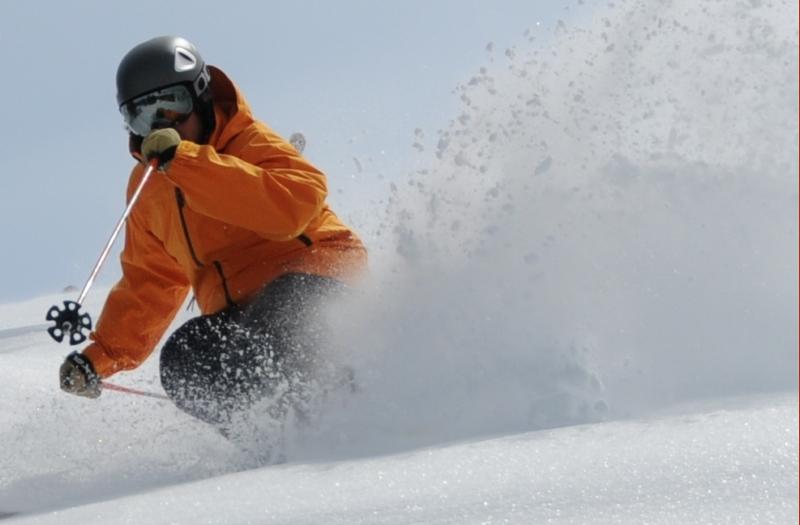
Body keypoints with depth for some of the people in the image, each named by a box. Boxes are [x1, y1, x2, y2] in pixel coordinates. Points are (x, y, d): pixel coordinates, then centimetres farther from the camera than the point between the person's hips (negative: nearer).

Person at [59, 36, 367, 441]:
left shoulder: (251, 143, -9)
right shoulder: (149, 186, 13)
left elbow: (298, 202, -31)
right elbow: (150, 283, 25)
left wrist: (184, 161, -32)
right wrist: (99, 358, 15)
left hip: (313, 277, -7)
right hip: (243, 309, 7)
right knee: (181, 364, -21)